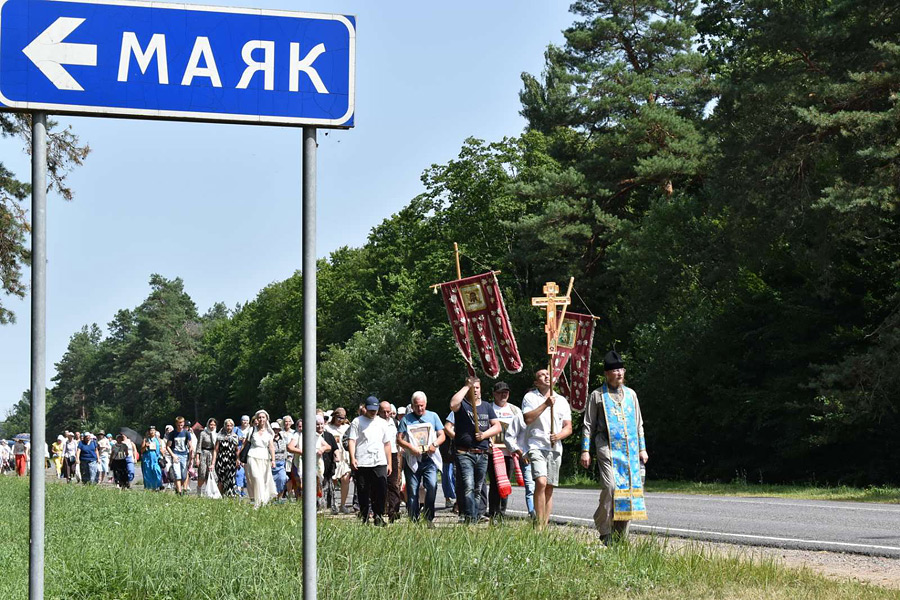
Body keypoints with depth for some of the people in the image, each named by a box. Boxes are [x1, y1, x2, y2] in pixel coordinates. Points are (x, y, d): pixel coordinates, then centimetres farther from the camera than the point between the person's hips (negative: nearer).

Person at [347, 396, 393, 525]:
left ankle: (378, 515, 1)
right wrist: (352, 458, -15)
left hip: (379, 462, 2)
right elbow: (351, 440, 0)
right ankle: (364, 518, 8)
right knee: (363, 492, 1)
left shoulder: (382, 423, 18)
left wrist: (389, 464, 15)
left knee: (380, 490, -7)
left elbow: (387, 444, 20)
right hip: (362, 463, -2)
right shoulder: (357, 422, 7)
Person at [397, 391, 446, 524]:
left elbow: (442, 435, 11)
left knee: (432, 486, -17)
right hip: (412, 460, 0)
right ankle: (413, 521, 6)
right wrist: (411, 447, -12)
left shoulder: (433, 416, 13)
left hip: (430, 459, 0)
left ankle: (428, 518, -7)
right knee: (412, 492, 0)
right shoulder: (406, 419, 10)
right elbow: (399, 439, 5)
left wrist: (435, 444, -10)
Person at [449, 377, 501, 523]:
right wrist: (466, 387, -15)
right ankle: (470, 518, -21)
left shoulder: (486, 406, 17)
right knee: (468, 487, -16)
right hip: (465, 454, -5)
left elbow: (497, 426, 14)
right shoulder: (462, 405, 2)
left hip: (482, 455, 5)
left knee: (478, 489, 10)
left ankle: (477, 516, 17)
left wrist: (484, 434, -5)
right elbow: (453, 404, -23)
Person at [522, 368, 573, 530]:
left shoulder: (561, 401, 16)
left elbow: (568, 427, 13)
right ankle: (539, 524, -19)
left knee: (549, 488, 3)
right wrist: (546, 404, -14)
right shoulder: (530, 397, 7)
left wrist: (559, 435, -8)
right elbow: (528, 418, -10)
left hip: (555, 448, 4)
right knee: (541, 482, -21)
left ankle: (545, 525, 7)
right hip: (536, 446, -4)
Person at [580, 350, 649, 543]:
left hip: (630, 450, 5)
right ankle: (604, 531, -7)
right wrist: (585, 450, -2)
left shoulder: (630, 394, 17)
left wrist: (642, 449, 15)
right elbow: (588, 425, 5)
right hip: (608, 449, -5)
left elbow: (639, 424, 21)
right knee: (610, 487, -18)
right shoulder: (597, 395, 5)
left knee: (631, 488, 1)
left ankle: (621, 533, 9)